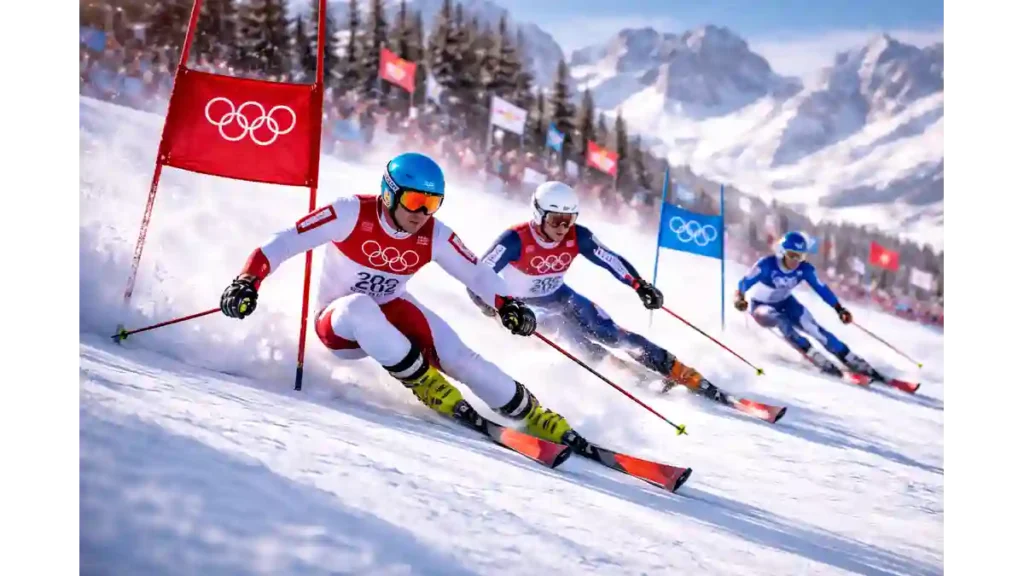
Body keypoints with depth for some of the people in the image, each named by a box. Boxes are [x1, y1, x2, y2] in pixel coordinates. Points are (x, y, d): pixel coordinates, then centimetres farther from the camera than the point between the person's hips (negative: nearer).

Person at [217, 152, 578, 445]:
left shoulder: (434, 237, -12)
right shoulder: (352, 214, -23)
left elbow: (475, 274, -2)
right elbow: (284, 243, -23)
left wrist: (507, 305, -20)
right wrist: (247, 282, -35)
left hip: (390, 313, 3)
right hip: (339, 324, -3)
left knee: (456, 355, -19)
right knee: (360, 308, -39)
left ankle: (529, 413, -4)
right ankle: (423, 382, -25)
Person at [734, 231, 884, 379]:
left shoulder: (804, 269, -18)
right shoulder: (767, 264, -30)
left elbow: (821, 288, -11)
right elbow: (746, 282, -24)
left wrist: (839, 309, -17)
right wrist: (739, 298, -41)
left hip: (785, 303, 3)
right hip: (761, 306, -3)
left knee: (812, 327, -19)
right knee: (781, 321, -36)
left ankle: (849, 359, -16)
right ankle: (812, 354, -32)